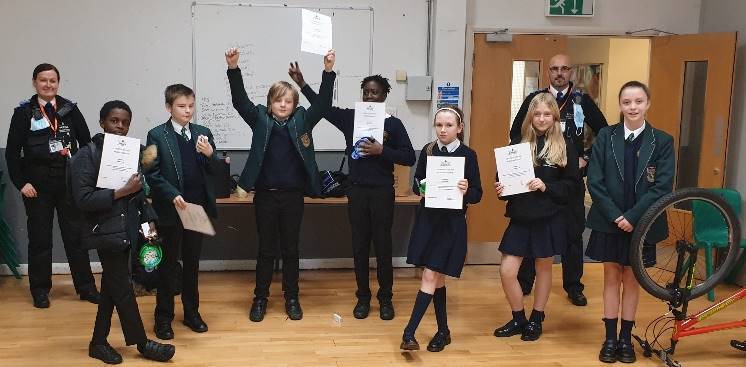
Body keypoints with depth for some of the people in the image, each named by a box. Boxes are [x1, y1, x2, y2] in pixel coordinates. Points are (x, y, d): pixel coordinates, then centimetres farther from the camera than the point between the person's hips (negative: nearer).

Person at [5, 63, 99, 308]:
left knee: (76, 235, 5)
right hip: (38, 184, -1)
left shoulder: (70, 109, 3)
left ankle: (85, 287, 14)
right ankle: (40, 290, 19)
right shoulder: (23, 112, -1)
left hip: (69, 182, 1)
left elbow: (86, 142, 5)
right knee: (39, 238, 7)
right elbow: (12, 152, 0)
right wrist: (21, 183, -7)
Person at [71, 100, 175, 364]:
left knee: (111, 288, 14)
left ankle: (99, 342, 28)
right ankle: (142, 343, 15)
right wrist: (122, 192, -22)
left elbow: (139, 192, 12)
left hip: (126, 229, 6)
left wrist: (148, 219, 2)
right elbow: (83, 199, -17)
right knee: (122, 289, 1)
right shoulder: (87, 156, -10)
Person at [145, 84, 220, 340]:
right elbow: (152, 174, -8)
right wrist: (173, 196, -20)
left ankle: (191, 312, 26)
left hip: (198, 208, 4)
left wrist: (209, 154, -15)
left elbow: (214, 171, 5)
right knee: (169, 264, 6)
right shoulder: (157, 135, -4)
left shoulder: (203, 133, 6)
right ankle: (163, 318, 17)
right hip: (171, 209, -3)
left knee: (192, 263, 14)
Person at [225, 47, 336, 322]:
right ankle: (260, 298, 22)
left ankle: (292, 298, 24)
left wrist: (328, 71, -20)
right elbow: (240, 100, -9)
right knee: (266, 249, 9)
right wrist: (233, 68, -22)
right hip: (265, 194, 0)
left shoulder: (302, 121, 2)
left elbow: (323, 103, -7)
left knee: (290, 248, 11)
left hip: (293, 195, 1)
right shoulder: (260, 120, 2)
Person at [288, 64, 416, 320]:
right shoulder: (350, 118, 4)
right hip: (357, 191, 2)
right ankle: (363, 297, 22)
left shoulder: (393, 124, -2)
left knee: (383, 246, 5)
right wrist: (302, 84, -7)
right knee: (360, 246, 8)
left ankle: (385, 298, 20)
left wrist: (382, 151, -18)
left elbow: (409, 157, -6)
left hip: (382, 192, -2)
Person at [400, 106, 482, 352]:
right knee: (437, 278, 11)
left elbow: (477, 195, -4)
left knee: (430, 276, -7)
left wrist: (466, 191, -25)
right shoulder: (428, 151, 3)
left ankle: (409, 332, -4)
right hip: (428, 219, 4)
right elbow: (416, 183, 9)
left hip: (452, 222, -3)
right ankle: (443, 331, 25)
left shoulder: (468, 155, -6)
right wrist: (421, 190, -13)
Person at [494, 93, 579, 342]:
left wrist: (546, 186, -18)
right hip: (521, 217, 2)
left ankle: (536, 320, 29)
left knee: (543, 268, 12)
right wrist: (501, 190, -11)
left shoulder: (565, 146, -2)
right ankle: (518, 319, 19)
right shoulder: (520, 144, 4)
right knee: (507, 271, -3)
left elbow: (572, 184, -4)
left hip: (549, 218, -2)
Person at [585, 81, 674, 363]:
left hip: (640, 223, 0)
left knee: (631, 279, 11)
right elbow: (594, 181, -6)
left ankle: (626, 338, 23)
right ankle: (610, 338, 18)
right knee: (611, 278, 9)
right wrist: (615, 216, -14)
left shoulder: (662, 141, -3)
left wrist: (632, 217, -16)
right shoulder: (606, 136, -2)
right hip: (609, 222, 1)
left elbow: (663, 187, -9)